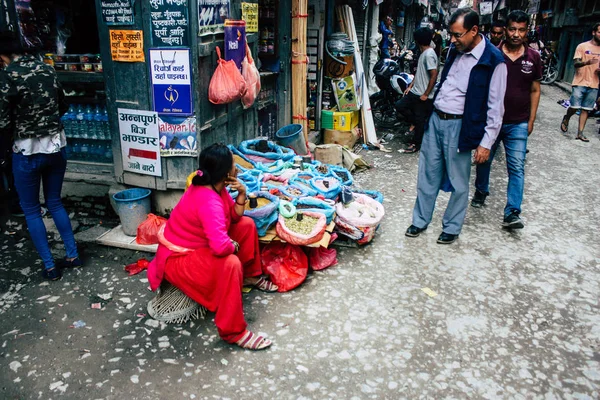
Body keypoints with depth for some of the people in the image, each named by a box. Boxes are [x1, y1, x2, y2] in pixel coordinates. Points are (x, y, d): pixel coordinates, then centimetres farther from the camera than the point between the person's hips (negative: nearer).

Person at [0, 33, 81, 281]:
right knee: (55, 202, 20)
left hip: (28, 152, -5)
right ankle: (73, 255, 24)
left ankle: (50, 267, 16)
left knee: (31, 209, 11)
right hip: (56, 146, 5)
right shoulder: (47, 70, 2)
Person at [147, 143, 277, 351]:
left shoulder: (213, 187, -3)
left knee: (246, 224, 8)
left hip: (199, 246, 10)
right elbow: (221, 247, -43)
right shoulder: (209, 201, -32)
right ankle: (233, 331, -24)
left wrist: (241, 194, -9)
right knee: (230, 263, -36)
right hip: (178, 259, -10)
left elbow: (234, 217, 9)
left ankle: (250, 276, 26)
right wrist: (234, 245, -20)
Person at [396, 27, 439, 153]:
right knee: (399, 105, 7)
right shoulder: (424, 53, 11)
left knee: (420, 119, 2)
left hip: (423, 96, -9)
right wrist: (410, 86, 14)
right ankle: (418, 124, 19)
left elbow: (434, 75, -22)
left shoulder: (429, 54, -18)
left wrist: (426, 94, -20)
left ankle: (416, 144, 16)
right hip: (415, 91, 9)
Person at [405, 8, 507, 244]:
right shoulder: (455, 50, 6)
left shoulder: (493, 61, -13)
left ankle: (452, 228, 23)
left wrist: (486, 143, -13)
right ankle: (420, 220, 27)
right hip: (435, 119, 6)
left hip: (459, 126, -6)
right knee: (428, 174, 13)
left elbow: (495, 107, -11)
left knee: (458, 182, 6)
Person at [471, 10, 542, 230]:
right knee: (484, 159, 15)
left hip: (518, 123, 1)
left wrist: (531, 120, 6)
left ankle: (512, 213, -3)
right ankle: (481, 191, 41)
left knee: (517, 167, -4)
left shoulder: (533, 58, 2)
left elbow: (535, 90, 9)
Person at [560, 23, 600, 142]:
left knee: (585, 109, 3)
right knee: (575, 107, -6)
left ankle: (580, 133, 5)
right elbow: (575, 63, -10)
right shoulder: (582, 46, -2)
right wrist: (587, 62, -30)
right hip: (580, 83, -4)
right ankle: (566, 119, 25)